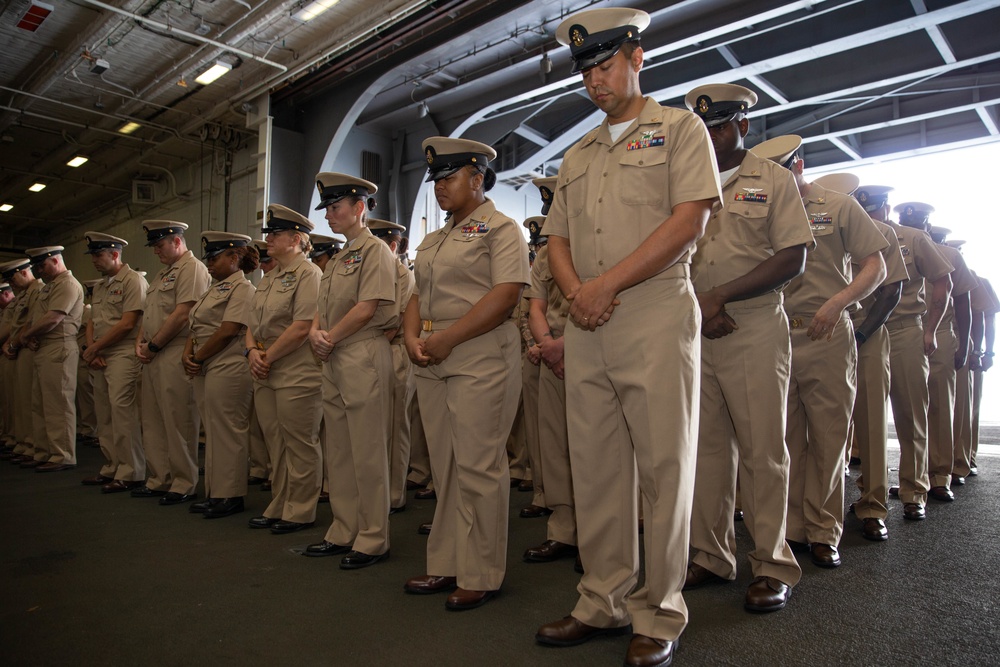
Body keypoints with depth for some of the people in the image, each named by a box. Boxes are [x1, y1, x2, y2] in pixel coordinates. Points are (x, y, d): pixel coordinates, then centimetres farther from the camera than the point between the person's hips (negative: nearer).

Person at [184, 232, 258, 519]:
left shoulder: (242, 288, -8)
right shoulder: (215, 289, 21)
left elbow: (228, 331, -17)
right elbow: (197, 326, 18)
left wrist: (199, 357, -10)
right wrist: (188, 354, 1)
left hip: (228, 369, -9)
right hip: (205, 370, 9)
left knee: (228, 432, -3)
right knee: (213, 431, 13)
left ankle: (230, 495, 6)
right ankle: (214, 493, 21)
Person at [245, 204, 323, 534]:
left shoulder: (308, 273, -9)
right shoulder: (268, 278, 18)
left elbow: (302, 327, -19)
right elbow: (253, 322, 18)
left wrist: (269, 356, -13)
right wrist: (252, 351, -1)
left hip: (297, 375, -9)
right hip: (265, 374, 9)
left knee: (299, 445, 1)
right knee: (275, 443, 15)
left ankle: (300, 512, 13)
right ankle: (279, 507, 27)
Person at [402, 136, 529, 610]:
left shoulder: (500, 229, -1)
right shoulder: (433, 240, 23)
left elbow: (506, 295, -14)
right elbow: (419, 296, 21)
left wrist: (447, 338, -18)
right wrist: (413, 336, 0)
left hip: (481, 358, -7)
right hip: (432, 363, 8)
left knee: (477, 466, -4)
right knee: (444, 466, 11)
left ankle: (481, 575, 9)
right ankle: (446, 565, 22)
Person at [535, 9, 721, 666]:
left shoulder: (680, 127, 7)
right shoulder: (577, 155, 23)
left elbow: (689, 219, -8)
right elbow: (557, 238, 19)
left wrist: (606, 284, -12)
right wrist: (575, 292, -3)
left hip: (656, 315, -5)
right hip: (586, 325, 6)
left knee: (664, 468, -1)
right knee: (594, 467, 7)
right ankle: (603, 603, 20)